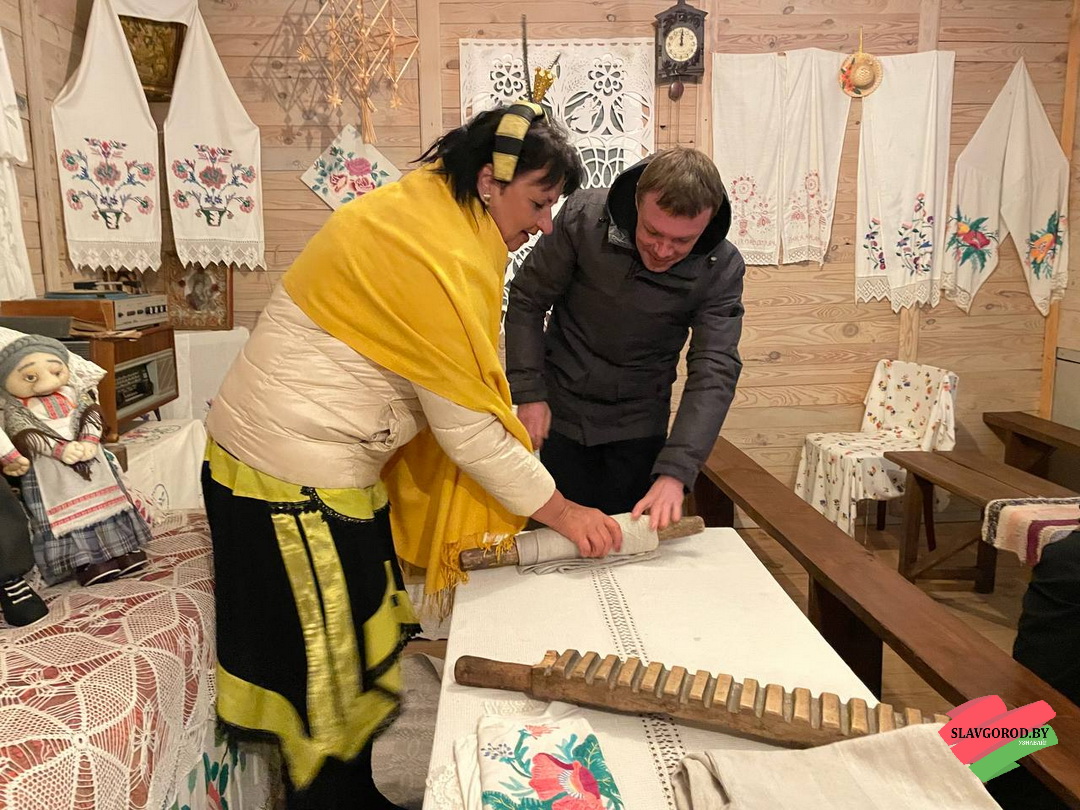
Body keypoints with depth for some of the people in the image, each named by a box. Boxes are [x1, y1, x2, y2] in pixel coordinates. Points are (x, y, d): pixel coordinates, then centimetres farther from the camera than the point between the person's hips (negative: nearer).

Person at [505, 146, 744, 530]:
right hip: (562, 409, 0)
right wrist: (529, 392, -13)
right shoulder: (583, 217, -19)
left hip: (640, 423, 1)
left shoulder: (721, 268, -17)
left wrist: (675, 472, -30)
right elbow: (526, 300, -7)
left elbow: (715, 372, -20)